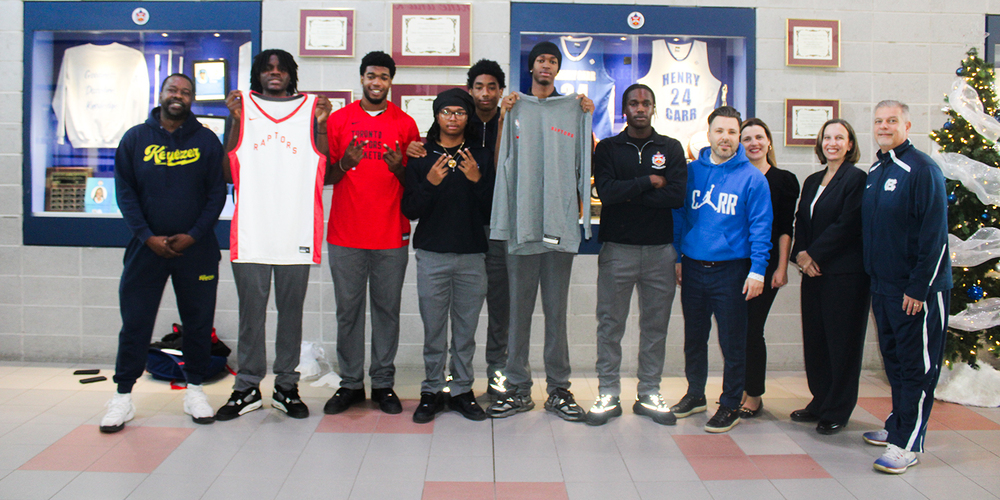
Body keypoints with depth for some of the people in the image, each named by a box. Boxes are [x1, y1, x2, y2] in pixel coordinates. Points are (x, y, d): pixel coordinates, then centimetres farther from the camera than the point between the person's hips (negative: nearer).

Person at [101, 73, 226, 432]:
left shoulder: (206, 140, 4)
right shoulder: (135, 139, 6)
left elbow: (217, 193, 1)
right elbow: (125, 192, 4)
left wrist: (194, 235, -10)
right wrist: (148, 236, -8)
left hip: (196, 247, 0)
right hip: (147, 246, 0)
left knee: (199, 322, 6)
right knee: (135, 322, 2)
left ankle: (194, 389, 21)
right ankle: (123, 396, 13)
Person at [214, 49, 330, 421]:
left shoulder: (310, 108, 10)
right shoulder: (245, 108, 11)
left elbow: (325, 173, 3)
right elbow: (228, 173, 4)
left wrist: (320, 125, -6)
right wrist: (235, 122, -3)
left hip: (297, 232, 0)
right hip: (251, 232, 0)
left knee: (291, 311, 7)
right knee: (251, 311, 5)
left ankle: (286, 387, 17)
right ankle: (247, 388, 17)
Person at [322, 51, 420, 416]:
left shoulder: (405, 124, 8)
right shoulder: (338, 120, 8)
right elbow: (324, 176, 9)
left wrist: (400, 168, -12)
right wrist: (344, 164, -12)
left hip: (391, 235, 0)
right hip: (346, 235, 0)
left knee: (387, 309, 3)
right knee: (348, 310, 3)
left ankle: (383, 383, 13)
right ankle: (350, 383, 14)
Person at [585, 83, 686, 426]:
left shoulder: (671, 148, 9)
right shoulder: (608, 148, 6)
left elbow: (678, 195, -7)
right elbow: (606, 191, -11)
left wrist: (629, 194, -9)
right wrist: (649, 182, -8)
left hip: (660, 249, 1)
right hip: (617, 247, -1)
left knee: (656, 324, 7)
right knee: (610, 323, 2)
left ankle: (649, 394, 18)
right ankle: (608, 394, 12)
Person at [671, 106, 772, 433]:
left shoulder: (752, 178, -5)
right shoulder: (691, 171, 5)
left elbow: (760, 227, -6)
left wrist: (757, 271, -11)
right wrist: (676, 258, 8)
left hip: (730, 270, -4)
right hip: (693, 268, 4)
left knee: (732, 343, 4)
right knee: (694, 338, 16)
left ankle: (730, 406, 18)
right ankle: (695, 394, 32)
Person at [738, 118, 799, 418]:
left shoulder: (784, 180, 3)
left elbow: (786, 228, 0)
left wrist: (781, 267, -6)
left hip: (765, 264, -3)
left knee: (753, 329, -2)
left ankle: (754, 396, 12)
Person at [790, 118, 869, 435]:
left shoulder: (856, 179, -6)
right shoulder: (812, 181, 17)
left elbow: (846, 225, -14)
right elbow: (801, 222, 12)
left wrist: (814, 255, -12)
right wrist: (801, 254, -5)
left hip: (845, 274, -7)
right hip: (813, 271, 7)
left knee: (842, 342, 1)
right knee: (814, 339, 11)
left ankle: (837, 412, 11)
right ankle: (820, 403, 25)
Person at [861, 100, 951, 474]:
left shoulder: (921, 169, -13)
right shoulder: (873, 172, 12)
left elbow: (934, 233, -17)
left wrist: (918, 287, -19)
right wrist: (871, 273, 14)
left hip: (917, 289, -8)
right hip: (882, 284, 8)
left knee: (917, 365, 0)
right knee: (893, 359, 16)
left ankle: (907, 444, 5)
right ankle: (899, 425, 30)